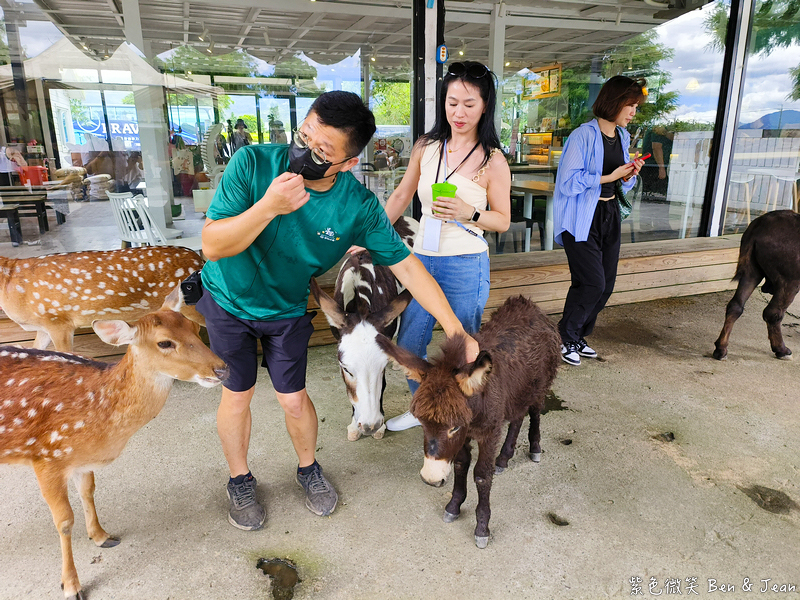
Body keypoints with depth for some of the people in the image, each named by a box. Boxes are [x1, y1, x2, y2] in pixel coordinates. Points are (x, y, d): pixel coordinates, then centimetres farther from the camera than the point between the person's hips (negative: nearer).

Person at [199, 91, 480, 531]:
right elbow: (212, 245, -26)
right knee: (237, 394, 10)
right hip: (228, 301, 0)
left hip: (288, 310, 1)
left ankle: (308, 470, 38)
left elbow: (406, 266, -17)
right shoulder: (254, 163, -26)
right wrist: (268, 207, -43)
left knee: (294, 399, 6)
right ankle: (239, 481, 36)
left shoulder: (359, 206, -23)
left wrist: (456, 331, -19)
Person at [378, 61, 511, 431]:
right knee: (408, 346, 14)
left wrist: (468, 213, -20)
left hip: (467, 266, -5)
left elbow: (503, 220, -2)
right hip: (422, 260, 5)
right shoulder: (426, 147, 4)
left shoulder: (492, 161, -7)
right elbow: (401, 196, 13)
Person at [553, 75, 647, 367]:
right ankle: (566, 338, 9)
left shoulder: (623, 136, 12)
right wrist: (610, 176, -17)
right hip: (582, 219, -8)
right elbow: (568, 182, -19)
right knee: (592, 282, -12)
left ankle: (578, 336, 24)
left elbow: (623, 185, 19)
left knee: (606, 282, 7)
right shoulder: (583, 136, -13)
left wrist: (629, 175, -3)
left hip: (609, 214, 8)